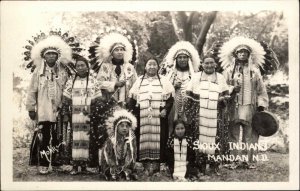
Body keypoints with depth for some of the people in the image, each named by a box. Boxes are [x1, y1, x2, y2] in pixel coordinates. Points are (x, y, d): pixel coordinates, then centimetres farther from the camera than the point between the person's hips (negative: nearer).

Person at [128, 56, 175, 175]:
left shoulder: (164, 81, 11)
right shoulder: (139, 81, 15)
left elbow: (170, 99, 5)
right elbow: (132, 100, 12)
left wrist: (165, 110, -10)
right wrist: (131, 112, 0)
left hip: (159, 117, -1)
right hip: (142, 117, 1)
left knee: (159, 138, -7)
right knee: (144, 138, -5)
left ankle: (157, 163, -3)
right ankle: (145, 162, -3)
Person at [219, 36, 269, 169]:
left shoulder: (254, 70, 10)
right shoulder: (229, 70, 9)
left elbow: (261, 89, 10)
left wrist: (261, 105, 2)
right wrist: (232, 89, -13)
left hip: (250, 107, 0)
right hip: (233, 107, 0)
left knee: (250, 134, -1)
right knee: (234, 134, -2)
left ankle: (249, 160, 7)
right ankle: (236, 159, 4)